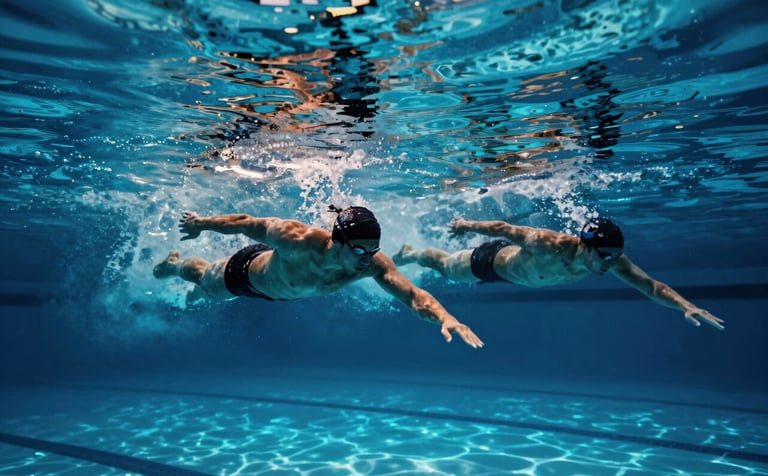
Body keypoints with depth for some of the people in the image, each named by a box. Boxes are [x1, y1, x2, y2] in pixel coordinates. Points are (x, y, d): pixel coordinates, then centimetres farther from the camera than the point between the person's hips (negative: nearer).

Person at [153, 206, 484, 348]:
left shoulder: (374, 263, -40)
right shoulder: (298, 240, -49)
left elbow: (412, 294, -47)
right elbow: (247, 224, -32)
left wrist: (446, 318, -67)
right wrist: (201, 223, -16)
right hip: (246, 272, -4)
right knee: (205, 285, 31)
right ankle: (174, 264, 65)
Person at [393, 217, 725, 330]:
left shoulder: (609, 260, -32)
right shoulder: (548, 245, -47)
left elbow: (649, 284, -31)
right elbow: (504, 228, -33)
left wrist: (685, 306, -47)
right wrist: (467, 226, -19)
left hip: (513, 267, 6)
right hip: (492, 261, -6)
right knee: (444, 266, 23)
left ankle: (412, 253, 60)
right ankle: (408, 254, 54)